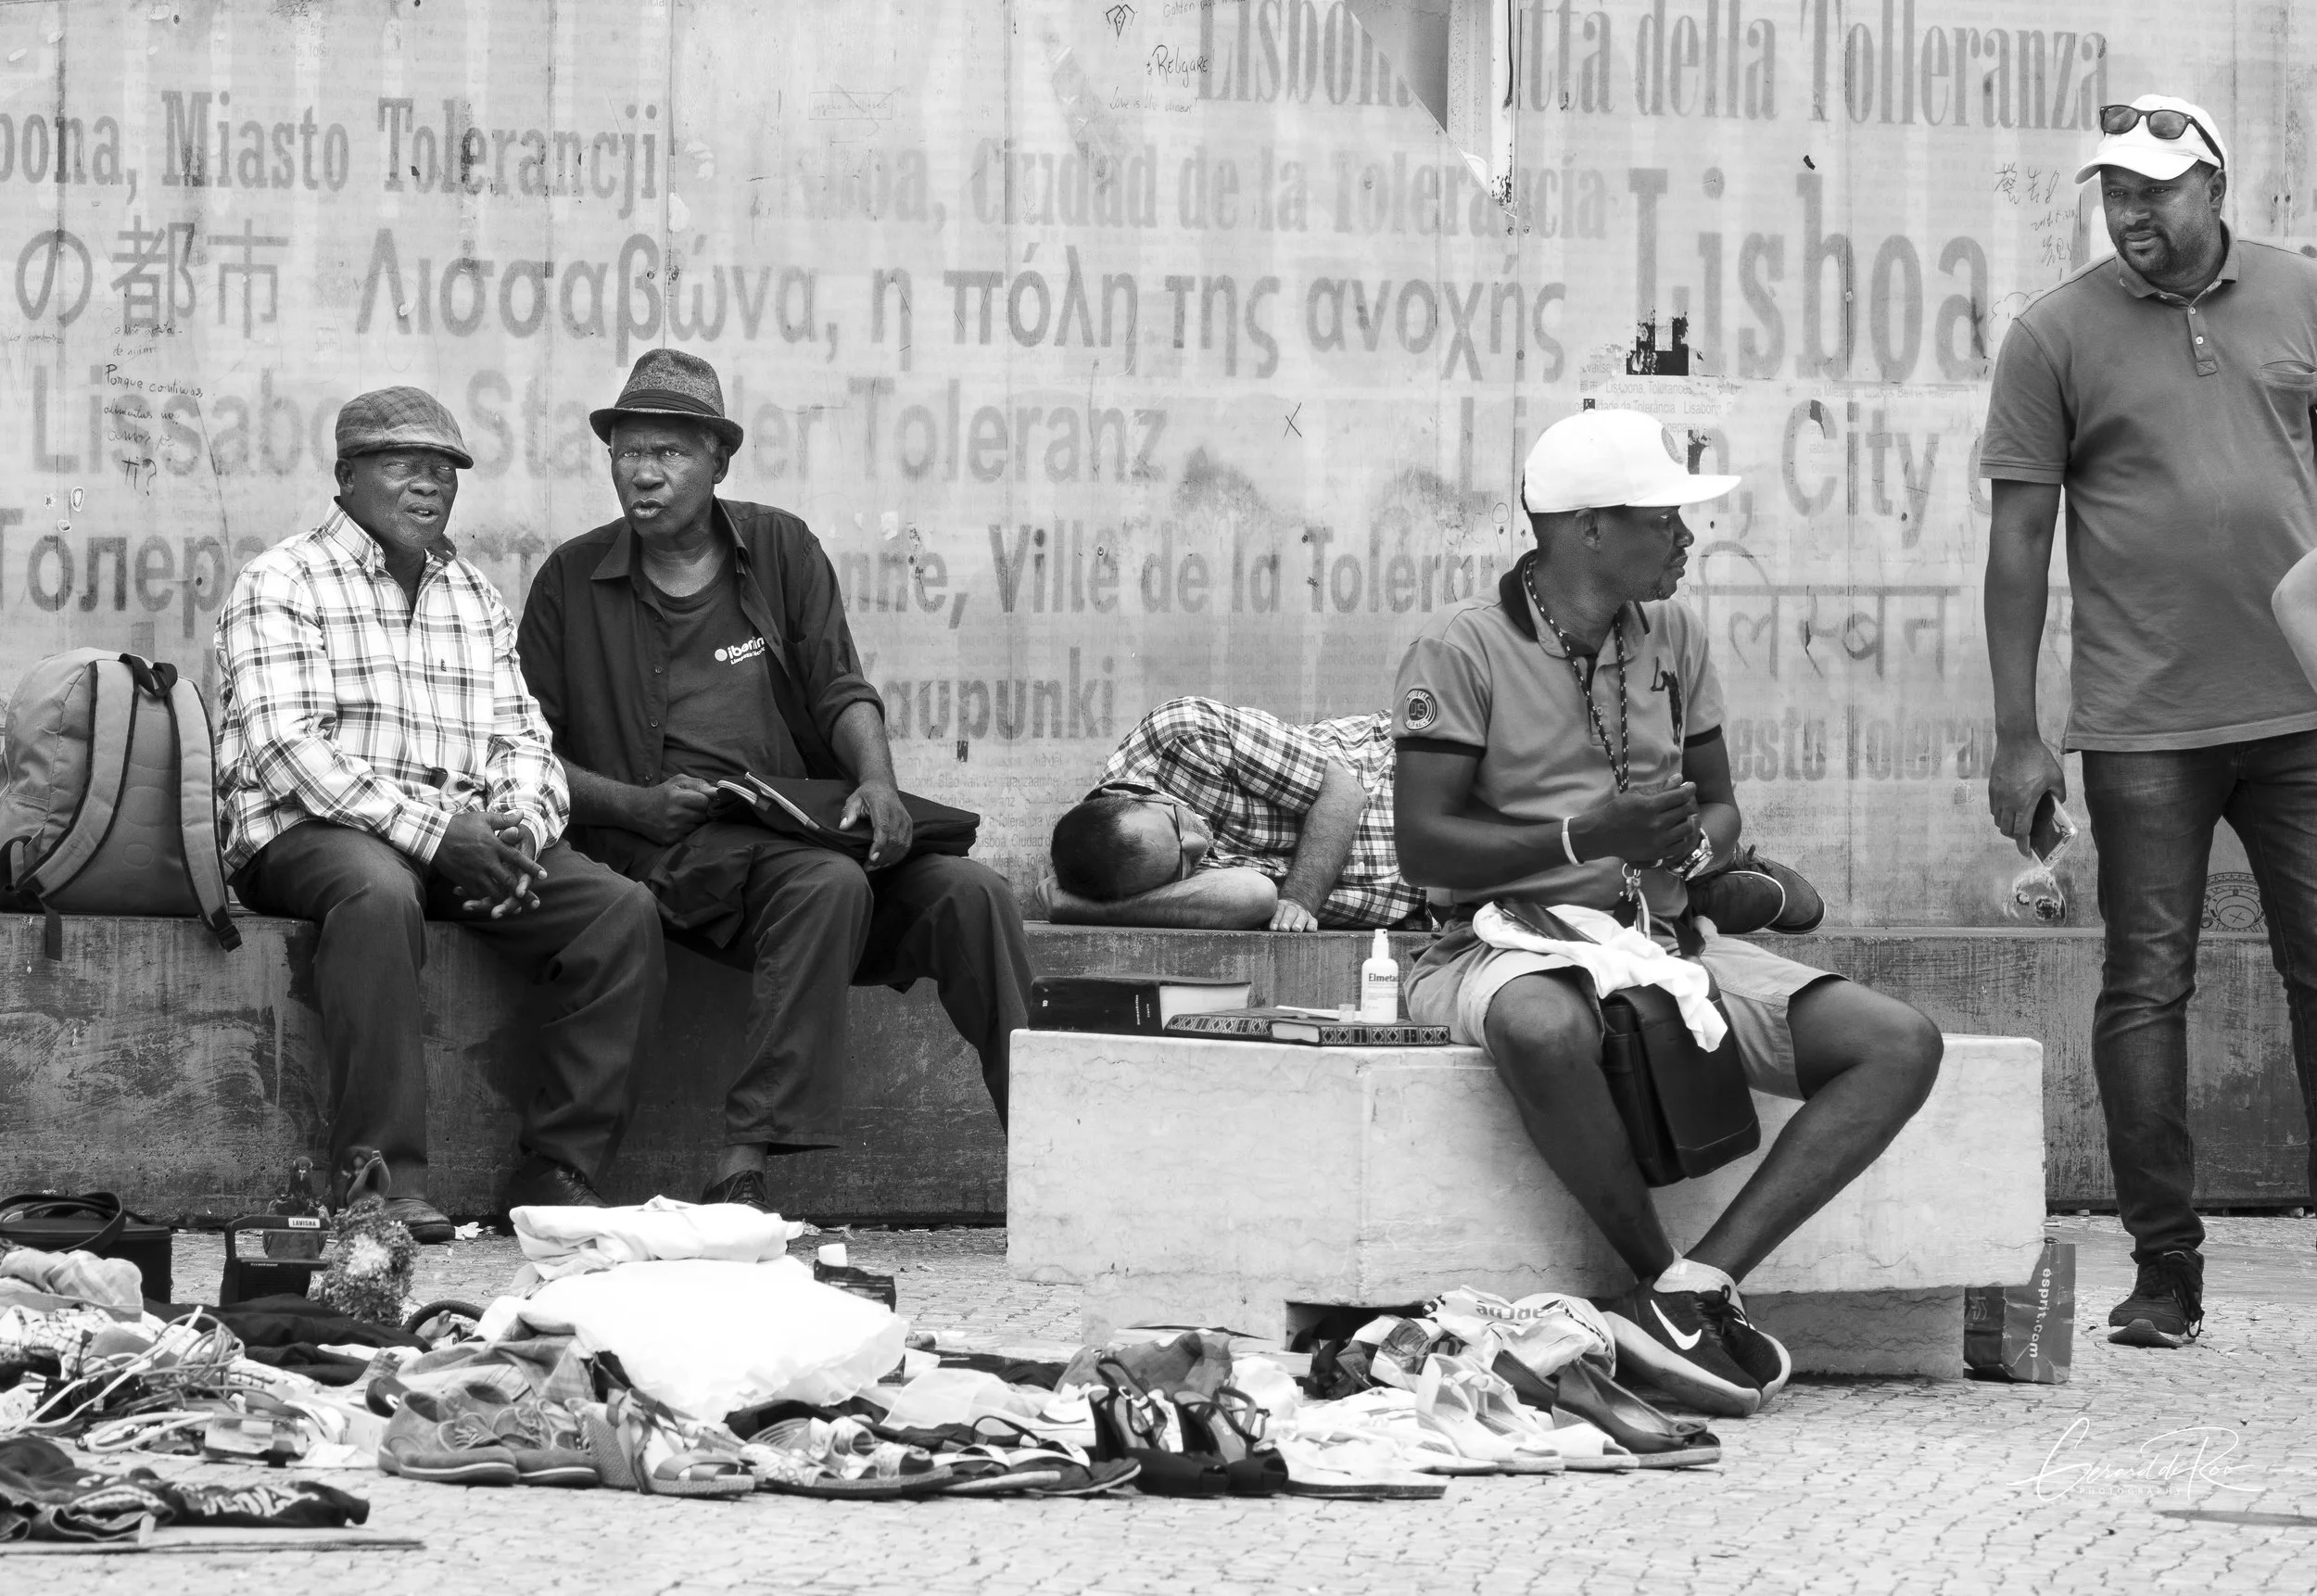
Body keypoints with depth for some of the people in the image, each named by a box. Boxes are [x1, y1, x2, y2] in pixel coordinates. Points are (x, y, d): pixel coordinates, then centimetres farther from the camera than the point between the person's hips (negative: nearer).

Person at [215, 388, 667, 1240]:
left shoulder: (476, 596, 22)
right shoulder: (281, 585, 0)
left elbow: (520, 736, 16)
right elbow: (285, 746, -13)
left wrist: (519, 826, -9)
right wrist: (430, 830, -21)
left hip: (466, 839, 6)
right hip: (312, 831, -6)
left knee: (622, 911, -15)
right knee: (378, 894, -41)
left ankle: (558, 1170, -14)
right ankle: (383, 1175, -39)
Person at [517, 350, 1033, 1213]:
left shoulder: (780, 550, 14)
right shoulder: (572, 581, 8)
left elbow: (840, 690, 9)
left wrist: (876, 780, -13)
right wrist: (637, 805, -10)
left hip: (805, 824, 4)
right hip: (668, 845, -4)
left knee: (968, 893, -20)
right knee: (829, 885, -35)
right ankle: (742, 1167, -40)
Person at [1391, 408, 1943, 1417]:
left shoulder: (1672, 639, 14)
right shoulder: (1462, 649, -5)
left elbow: (1720, 807, 18)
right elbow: (1424, 846, -10)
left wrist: (1695, 844, -7)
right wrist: (1588, 838, -19)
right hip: (1511, 944, -6)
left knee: (1900, 1046, -16)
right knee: (1546, 1030, -45)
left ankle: (1692, 1288, -27)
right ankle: (1681, 1290, -26)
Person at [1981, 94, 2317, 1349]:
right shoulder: (2057, 337, 1)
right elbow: (2018, 538, 1)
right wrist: (2016, 738, -2)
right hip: (2143, 726, -2)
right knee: (2146, 984, -1)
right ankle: (2165, 1269, 5)